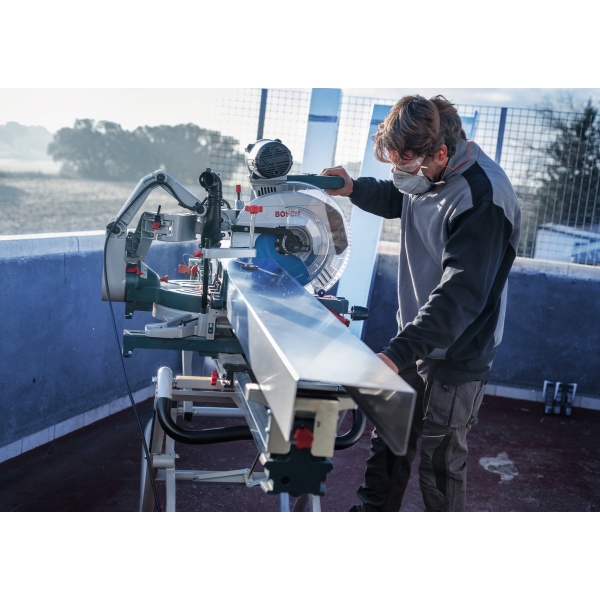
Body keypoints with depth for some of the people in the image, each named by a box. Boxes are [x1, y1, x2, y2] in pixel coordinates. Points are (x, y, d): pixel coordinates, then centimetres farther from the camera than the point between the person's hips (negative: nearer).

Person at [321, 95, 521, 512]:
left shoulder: (482, 199, -27)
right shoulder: (427, 174, 0)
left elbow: (459, 296, -33)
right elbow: (395, 200, 24)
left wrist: (398, 352, -40)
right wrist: (354, 188, 3)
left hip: (455, 357, -8)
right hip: (415, 340, 8)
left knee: (440, 466, 6)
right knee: (387, 443, 18)